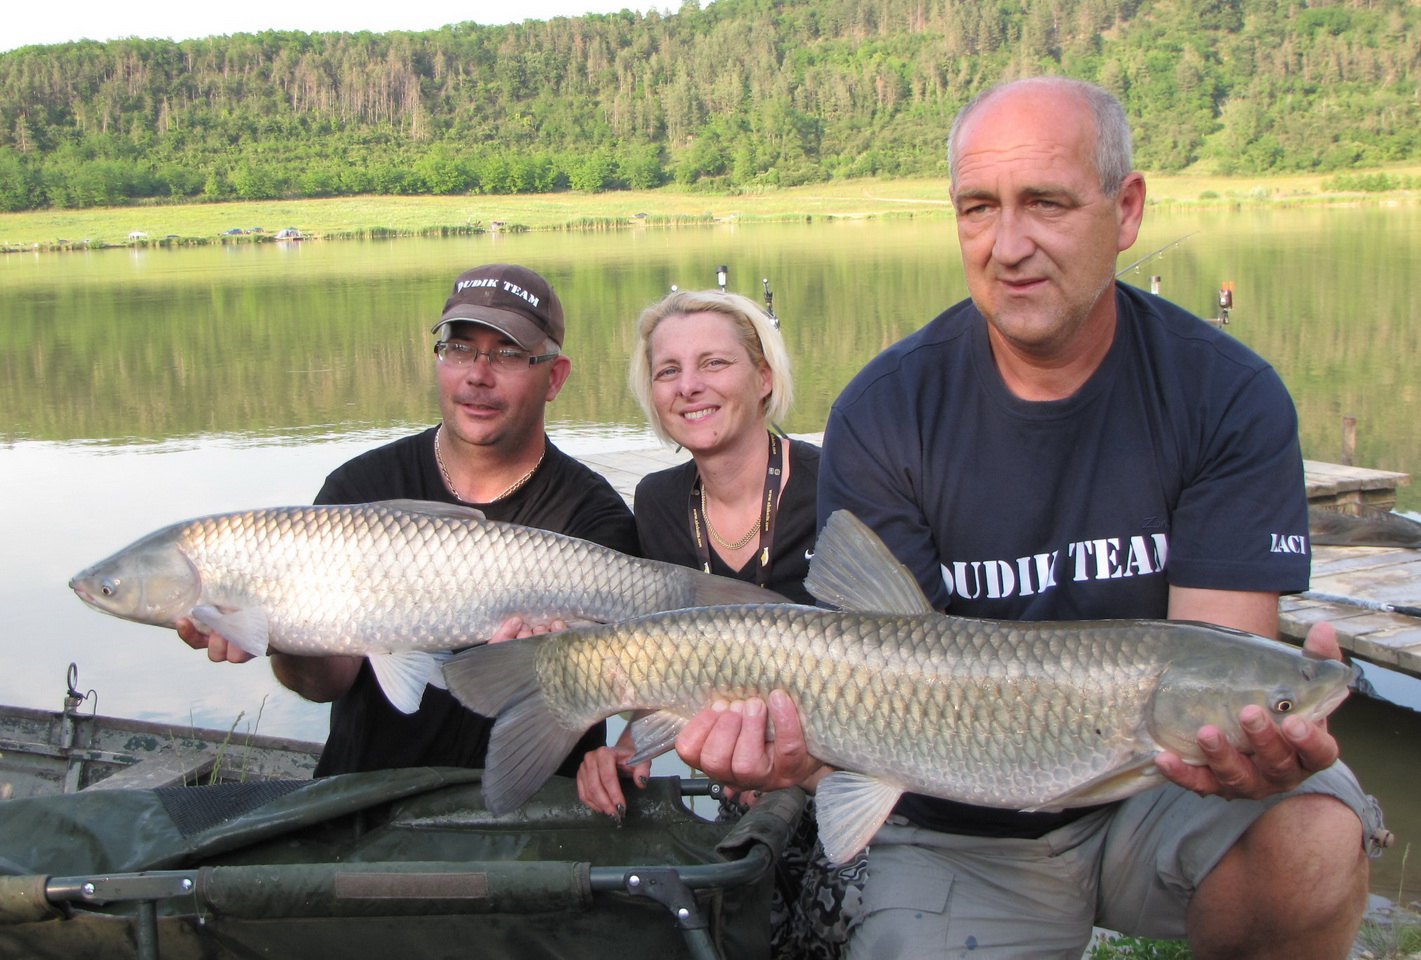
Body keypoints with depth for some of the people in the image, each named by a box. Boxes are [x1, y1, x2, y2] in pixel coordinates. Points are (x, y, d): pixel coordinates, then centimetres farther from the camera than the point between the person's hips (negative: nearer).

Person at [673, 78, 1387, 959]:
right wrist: (810, 741, -37)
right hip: (960, 836, 1)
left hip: (1156, 790, 0)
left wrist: (1259, 733, -42)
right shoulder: (883, 416, -10)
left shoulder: (1230, 398, -10)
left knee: (1314, 836, -30)